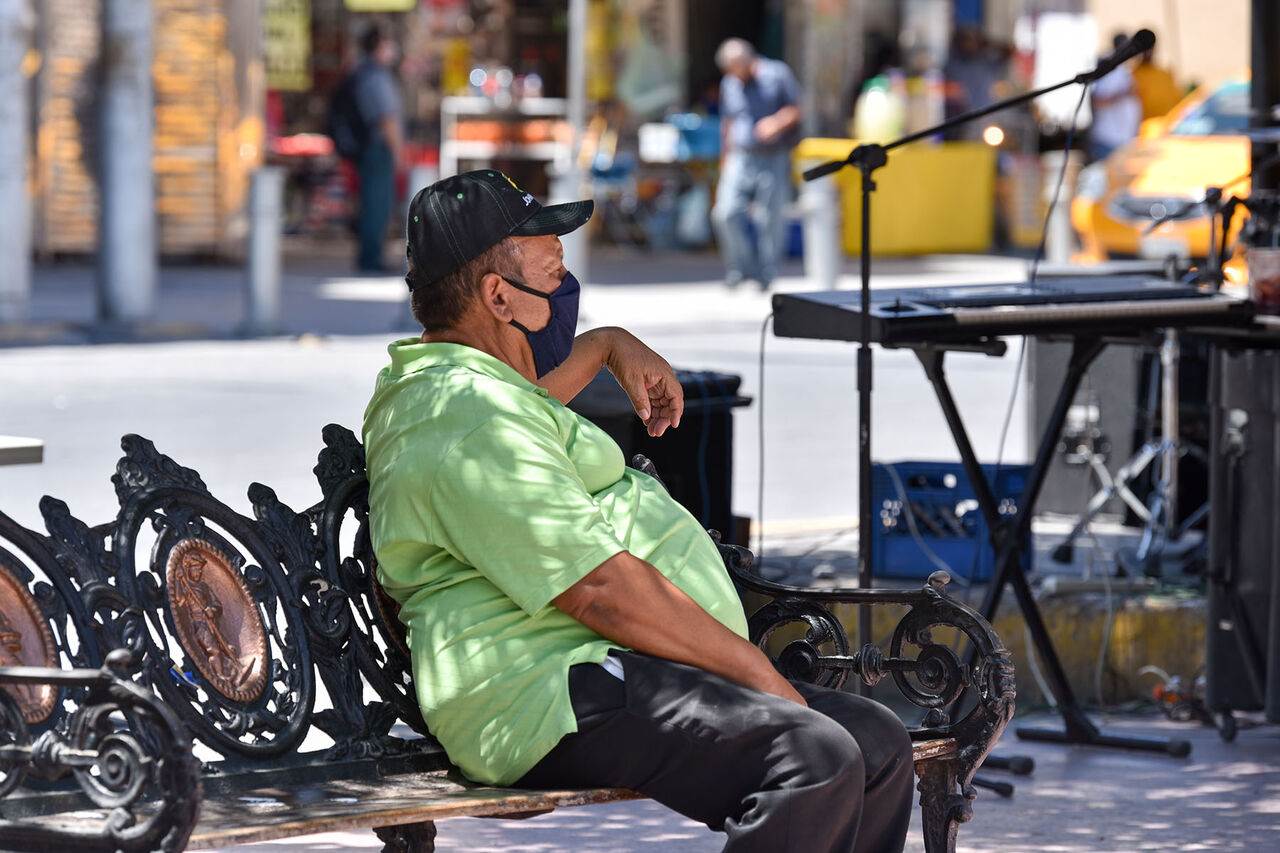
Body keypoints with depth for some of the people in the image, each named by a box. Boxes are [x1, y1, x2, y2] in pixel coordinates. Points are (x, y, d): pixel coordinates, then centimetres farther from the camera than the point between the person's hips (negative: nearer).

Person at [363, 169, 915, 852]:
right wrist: (760, 674, -14)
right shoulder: (470, 420, -14)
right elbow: (600, 587, -20)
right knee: (817, 759, -30)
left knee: (877, 743, 2)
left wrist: (610, 346, 43)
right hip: (553, 696, -12)